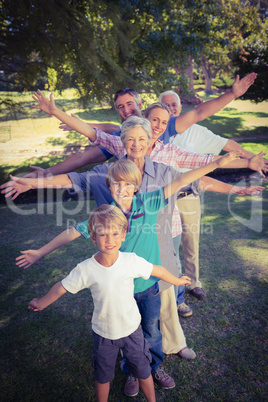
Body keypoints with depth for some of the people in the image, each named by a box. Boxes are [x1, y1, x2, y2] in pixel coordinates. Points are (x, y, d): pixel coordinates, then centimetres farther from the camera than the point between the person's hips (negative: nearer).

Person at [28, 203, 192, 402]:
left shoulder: (132, 261, -23)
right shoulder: (86, 269, -23)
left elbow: (158, 270, -7)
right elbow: (62, 287, -7)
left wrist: (177, 281, 8)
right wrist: (41, 303, 8)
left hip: (132, 329, 0)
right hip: (103, 333, 0)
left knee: (143, 371, 20)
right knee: (103, 376, 23)